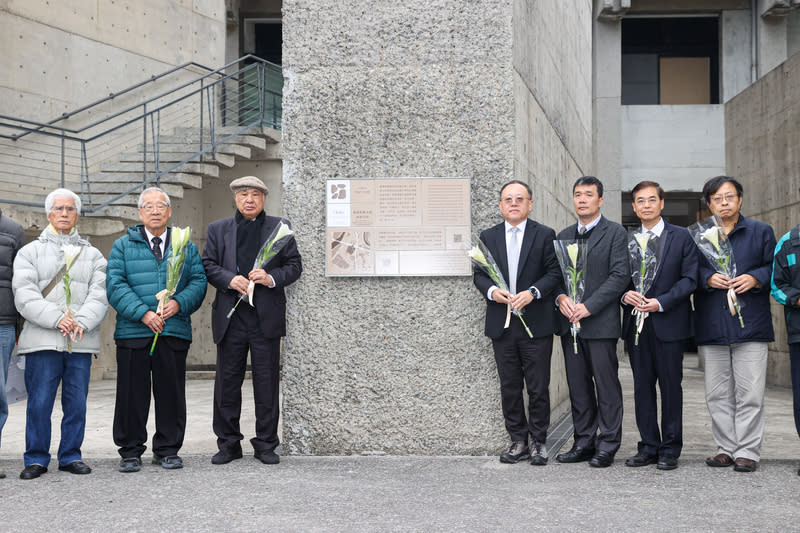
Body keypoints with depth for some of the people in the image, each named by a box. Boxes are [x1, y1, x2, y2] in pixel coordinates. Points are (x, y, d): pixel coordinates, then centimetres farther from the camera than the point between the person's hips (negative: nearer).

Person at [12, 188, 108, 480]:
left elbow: (100, 295, 3)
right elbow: (24, 295, -3)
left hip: (81, 343, 2)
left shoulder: (93, 255, 16)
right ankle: (36, 458, 9)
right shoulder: (30, 252, 11)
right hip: (42, 341, -2)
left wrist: (82, 322, -16)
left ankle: (71, 456, 15)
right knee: (39, 403, -3)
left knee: (77, 403, 4)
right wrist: (56, 319, -16)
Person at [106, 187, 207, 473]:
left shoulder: (187, 247, 14)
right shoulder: (123, 246, 9)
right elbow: (115, 285, -2)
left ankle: (167, 449, 16)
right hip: (133, 331, -1)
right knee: (132, 393, 1)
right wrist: (143, 313, -14)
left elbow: (198, 282, 6)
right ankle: (130, 451, 13)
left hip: (175, 331, 1)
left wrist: (179, 303, -13)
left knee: (171, 392, 5)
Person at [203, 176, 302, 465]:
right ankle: (228, 444, 15)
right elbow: (208, 265, 6)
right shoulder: (218, 229, 13)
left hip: (266, 316, -1)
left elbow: (294, 265, 5)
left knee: (267, 382, 2)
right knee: (227, 381, 4)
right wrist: (229, 279, -12)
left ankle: (266, 444, 12)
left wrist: (272, 278, -13)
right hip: (230, 316, 1)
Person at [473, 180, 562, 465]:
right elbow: (479, 274, 10)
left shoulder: (545, 235, 2)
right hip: (501, 324, 3)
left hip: (536, 323, -3)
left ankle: (539, 442, 12)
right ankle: (518, 441, 17)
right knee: (509, 387, 8)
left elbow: (555, 273, -2)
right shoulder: (488, 237, 11)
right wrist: (491, 290, -10)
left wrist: (533, 292, -17)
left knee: (538, 387, 1)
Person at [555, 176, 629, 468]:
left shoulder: (615, 233, -1)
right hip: (569, 323, 5)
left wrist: (588, 306, -16)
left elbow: (620, 276, -10)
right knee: (578, 386, 9)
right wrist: (561, 298, -7)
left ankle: (607, 446, 6)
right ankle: (583, 443, 17)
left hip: (601, 322, -5)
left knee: (606, 386, -1)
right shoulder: (564, 236, 16)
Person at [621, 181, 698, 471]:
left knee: (671, 387, 1)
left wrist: (661, 302, -14)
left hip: (669, 324, -3)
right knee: (642, 387, 7)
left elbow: (690, 279, -4)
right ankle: (648, 447, 15)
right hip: (637, 324, 3)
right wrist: (625, 294, -11)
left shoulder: (681, 237, 2)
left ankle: (670, 450, 9)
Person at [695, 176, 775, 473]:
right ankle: (726, 448, 15)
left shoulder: (761, 232, 9)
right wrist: (708, 279, -11)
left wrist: (755, 278, -12)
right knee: (717, 395, 6)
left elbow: (775, 269, 7)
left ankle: (747, 451, 2)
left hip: (750, 325, -2)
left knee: (750, 393, -4)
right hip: (711, 326, 2)